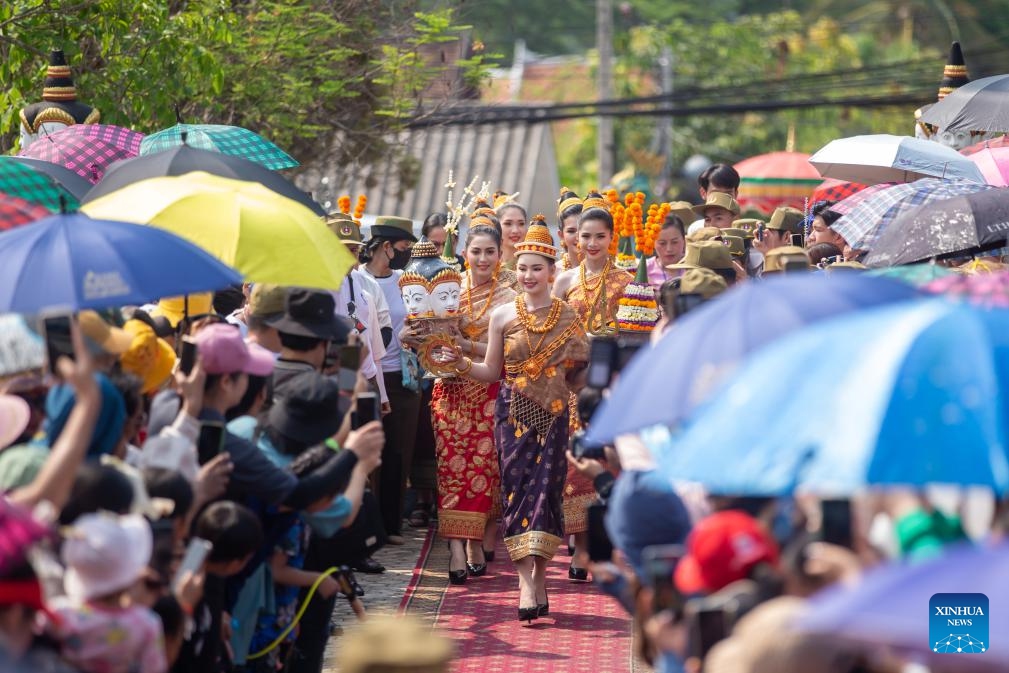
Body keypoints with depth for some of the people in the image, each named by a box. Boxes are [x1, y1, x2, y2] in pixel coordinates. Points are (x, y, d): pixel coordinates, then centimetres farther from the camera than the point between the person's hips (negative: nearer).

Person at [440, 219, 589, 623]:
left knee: (545, 490, -6)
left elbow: (580, 372, 12)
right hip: (513, 414, 0)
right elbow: (491, 372, 9)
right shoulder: (503, 316, 6)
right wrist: (460, 363, -7)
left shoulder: (568, 318, 7)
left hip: (552, 415, 0)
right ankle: (528, 583, -12)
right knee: (517, 489, -8)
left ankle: (538, 580, 0)